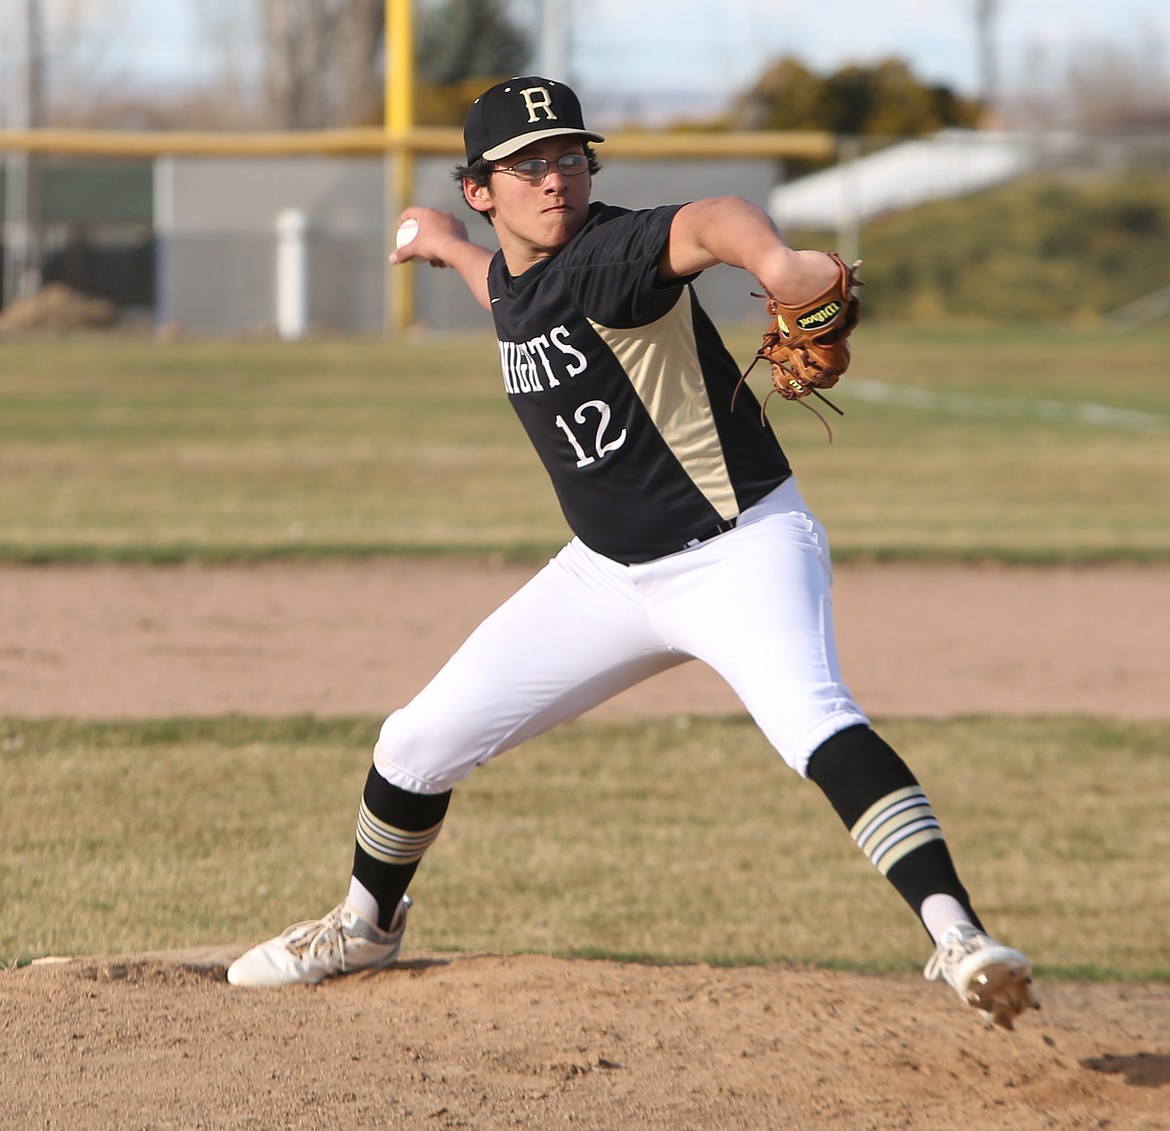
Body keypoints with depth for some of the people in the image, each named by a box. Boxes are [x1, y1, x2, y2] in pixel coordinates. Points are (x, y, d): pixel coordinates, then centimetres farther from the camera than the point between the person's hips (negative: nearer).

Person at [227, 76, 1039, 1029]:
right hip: (610, 575, 8)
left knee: (812, 717, -36)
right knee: (420, 744, 10)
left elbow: (708, 223, -46)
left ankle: (958, 937, -43)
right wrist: (455, 251, 33)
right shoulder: (512, 281, 3)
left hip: (743, 552, -8)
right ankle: (367, 926, 37)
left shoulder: (607, 254, -21)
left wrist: (776, 262, -66)